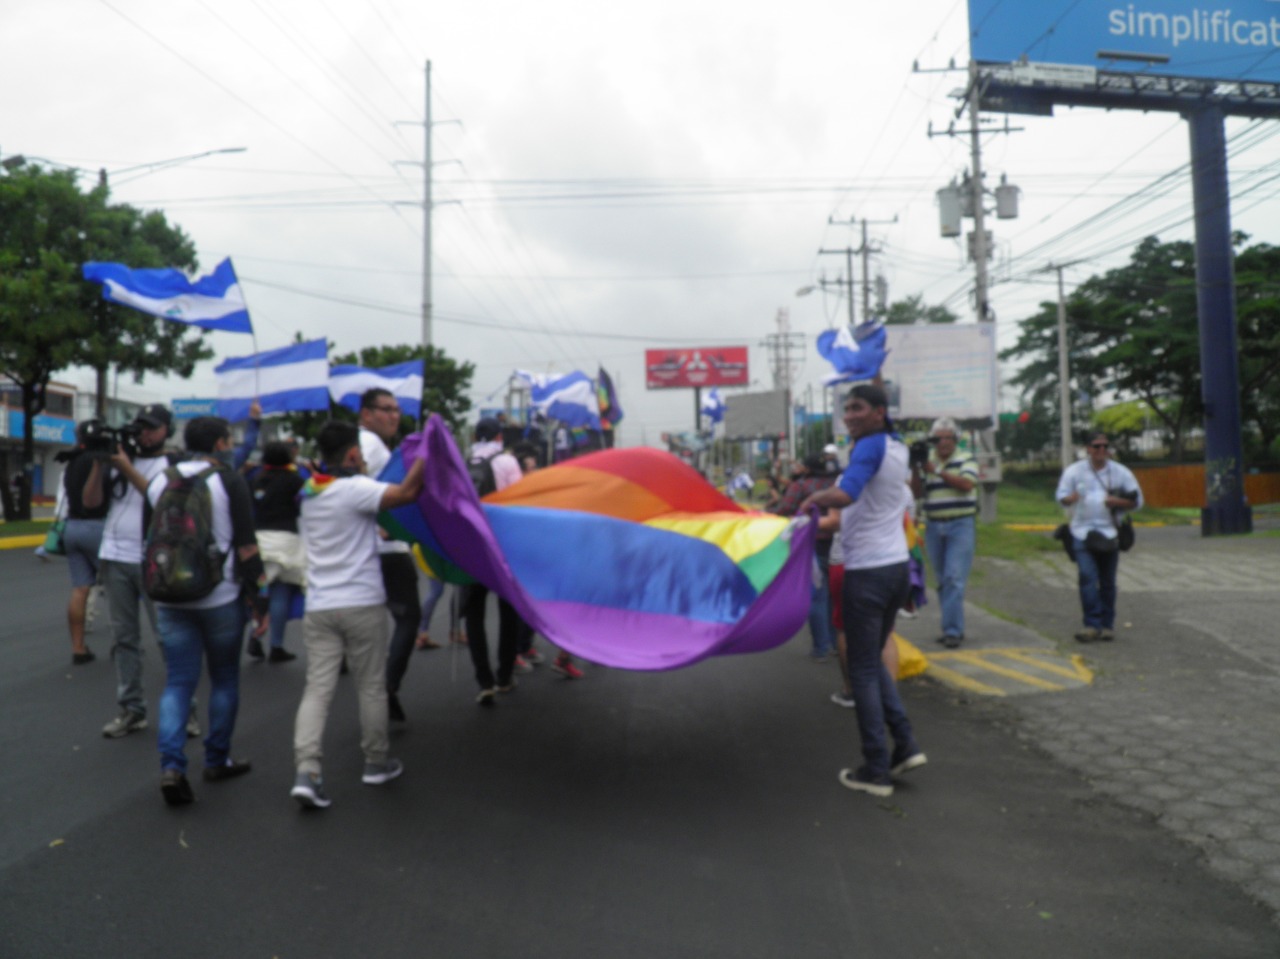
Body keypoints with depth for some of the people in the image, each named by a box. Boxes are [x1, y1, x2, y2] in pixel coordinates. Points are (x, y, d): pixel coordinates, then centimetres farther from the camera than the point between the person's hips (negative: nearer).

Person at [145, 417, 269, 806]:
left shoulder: (159, 481, 8)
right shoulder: (230, 481, -7)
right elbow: (246, 547, -11)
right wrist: (260, 602, -6)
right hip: (221, 598, -4)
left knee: (177, 683, 7)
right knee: (224, 680, 11)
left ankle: (171, 765, -6)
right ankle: (217, 760, 20)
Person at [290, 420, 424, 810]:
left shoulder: (308, 493, 11)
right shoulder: (354, 488, -14)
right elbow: (407, 492, -27)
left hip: (319, 606, 6)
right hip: (362, 603, -5)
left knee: (317, 688, 2)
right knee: (371, 687, 9)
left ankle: (306, 772, -9)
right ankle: (377, 763, 22)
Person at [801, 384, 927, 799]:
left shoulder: (870, 446, -15)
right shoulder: (897, 448, 10)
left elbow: (844, 495, -31)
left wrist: (814, 498, -13)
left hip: (867, 571, -8)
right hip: (897, 566, 8)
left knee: (863, 670, 1)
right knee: (874, 661, 20)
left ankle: (876, 770, 7)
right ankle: (905, 745, 15)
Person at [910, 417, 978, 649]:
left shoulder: (966, 460, 2)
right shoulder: (926, 461, 11)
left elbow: (966, 484, -15)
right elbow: (917, 493, 5)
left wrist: (937, 471, -20)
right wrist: (915, 470, -11)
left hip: (961, 525, -4)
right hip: (934, 527, 4)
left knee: (954, 578, -12)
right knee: (942, 580, 7)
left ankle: (952, 630, -10)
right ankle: (953, 627, 16)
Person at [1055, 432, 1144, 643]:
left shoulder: (1121, 472, 5)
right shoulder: (1074, 471, 3)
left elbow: (1137, 501, 8)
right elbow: (1061, 495, 4)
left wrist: (1118, 502, -13)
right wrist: (1071, 498, -20)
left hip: (1109, 533, 2)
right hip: (1083, 532, -1)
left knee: (1108, 582, 8)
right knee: (1087, 578, -14)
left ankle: (1107, 625, 18)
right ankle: (1092, 625, -13)